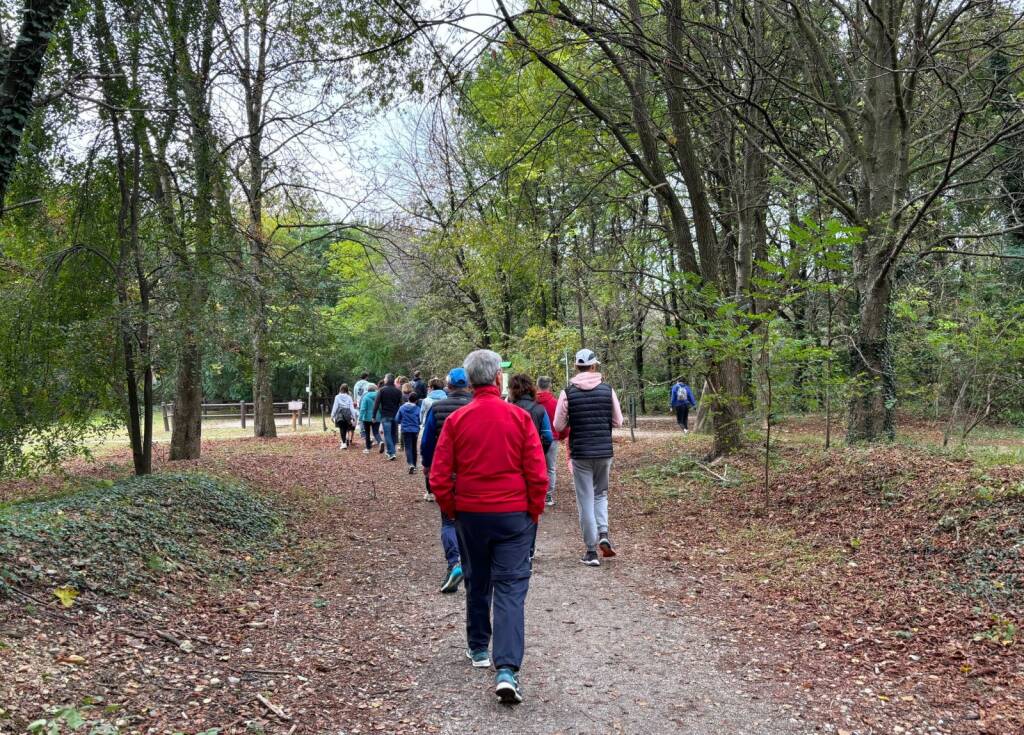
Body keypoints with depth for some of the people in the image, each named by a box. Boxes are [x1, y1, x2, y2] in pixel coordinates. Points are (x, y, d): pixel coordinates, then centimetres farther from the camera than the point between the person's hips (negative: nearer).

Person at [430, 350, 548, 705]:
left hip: (470, 515, 2)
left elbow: (439, 476, -4)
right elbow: (537, 473, -8)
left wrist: (451, 511, 10)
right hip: (514, 515, -2)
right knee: (511, 589, -1)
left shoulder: (456, 420, -4)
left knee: (477, 583, 20)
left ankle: (478, 649, 35)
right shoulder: (519, 416, -8)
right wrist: (534, 513, 5)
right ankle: (507, 670, -12)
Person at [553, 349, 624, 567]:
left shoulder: (568, 392, -7)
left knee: (586, 501, 5)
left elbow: (558, 426, -5)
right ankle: (603, 533, 2)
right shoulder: (607, 389, -3)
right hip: (604, 451, 2)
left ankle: (591, 552, 6)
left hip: (580, 453, -2)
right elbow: (618, 421, 2)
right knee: (601, 493, 22)